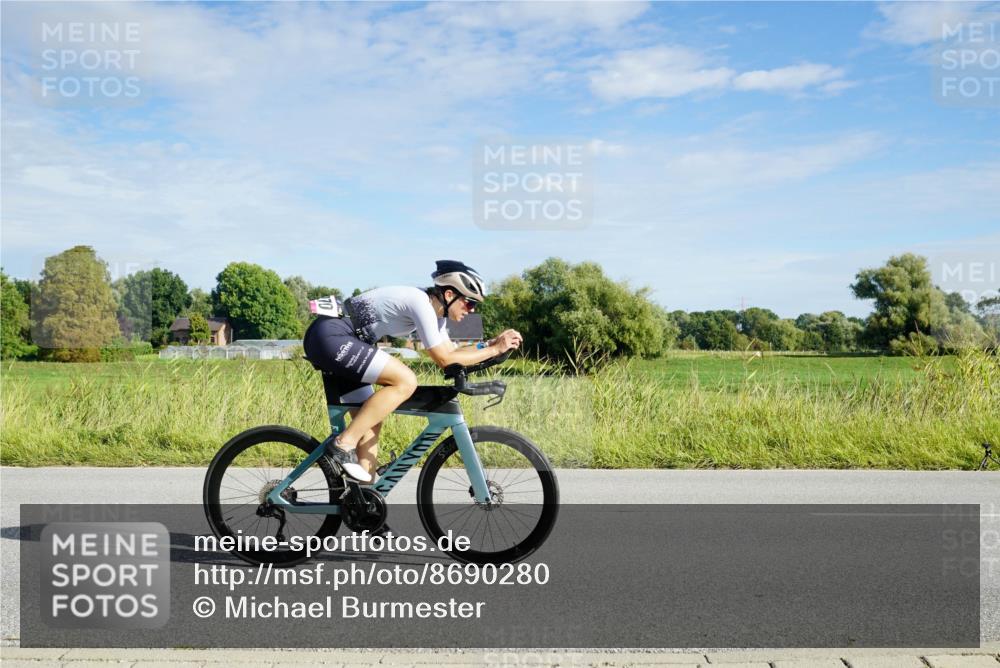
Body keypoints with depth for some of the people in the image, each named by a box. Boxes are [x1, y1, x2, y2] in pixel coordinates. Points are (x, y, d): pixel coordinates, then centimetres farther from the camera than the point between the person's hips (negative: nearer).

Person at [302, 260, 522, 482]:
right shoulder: (421, 303, -17)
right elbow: (444, 360, -16)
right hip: (329, 336, -10)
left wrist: (492, 342, 9)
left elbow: (450, 351, 17)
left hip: (334, 340, 10)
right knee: (405, 381, -19)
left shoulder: (433, 310, 12)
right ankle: (343, 444, -15)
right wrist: (494, 350, -11)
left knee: (371, 421, 9)